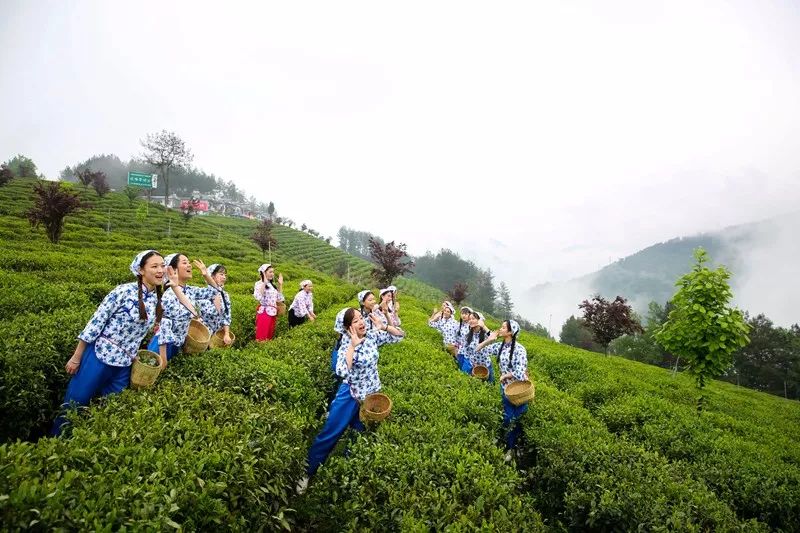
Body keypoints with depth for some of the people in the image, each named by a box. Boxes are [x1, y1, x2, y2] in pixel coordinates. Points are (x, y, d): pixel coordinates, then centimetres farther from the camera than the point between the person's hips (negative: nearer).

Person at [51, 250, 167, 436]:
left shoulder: (158, 300, 2)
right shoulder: (124, 291, -16)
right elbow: (96, 322, -12)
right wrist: (76, 357, -9)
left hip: (124, 365, 5)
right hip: (99, 356, -5)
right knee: (73, 405, 8)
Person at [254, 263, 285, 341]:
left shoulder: (272, 285, 15)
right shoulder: (259, 284, -6)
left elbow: (279, 299, 16)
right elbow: (258, 297, -26)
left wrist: (280, 285, 14)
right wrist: (264, 282, -23)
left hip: (273, 314, 7)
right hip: (264, 313, -7)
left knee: (270, 337, 11)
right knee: (262, 337, -7)